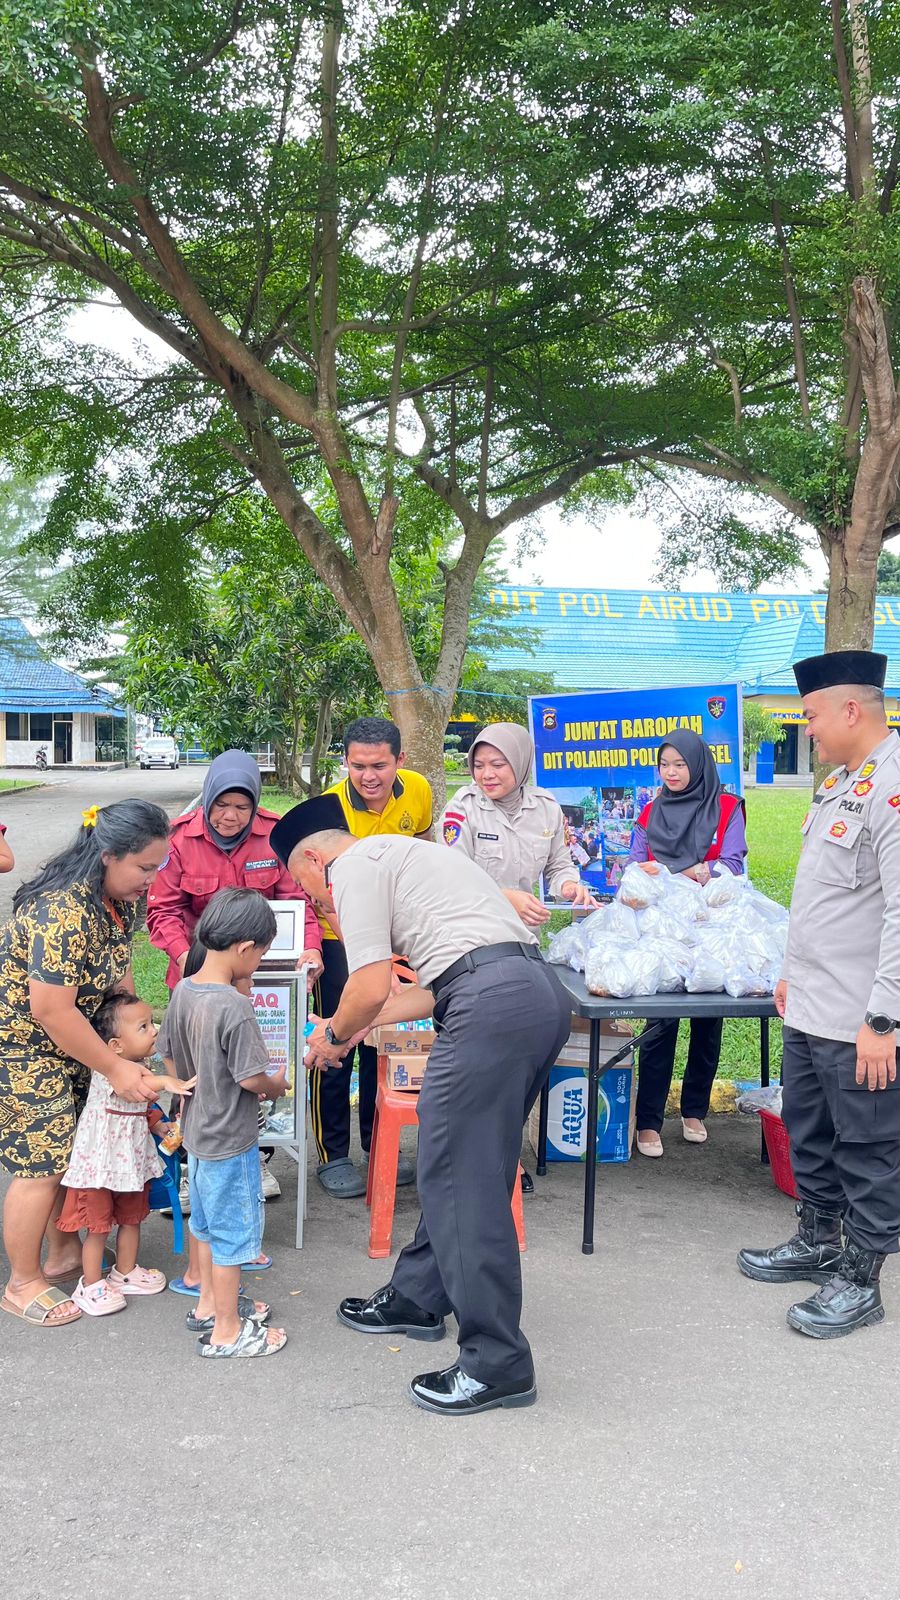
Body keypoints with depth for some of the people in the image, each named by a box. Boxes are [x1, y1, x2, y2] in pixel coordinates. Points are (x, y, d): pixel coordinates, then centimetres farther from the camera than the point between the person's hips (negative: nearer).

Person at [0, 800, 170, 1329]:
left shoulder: (121, 899, -4)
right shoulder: (64, 914, -33)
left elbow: (118, 971, 8)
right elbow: (51, 1011, -30)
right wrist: (116, 1068, -23)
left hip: (68, 1040, 9)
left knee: (75, 1148, 14)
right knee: (43, 1163, -2)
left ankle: (63, 1252, 33)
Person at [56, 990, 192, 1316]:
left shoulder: (143, 1066, 4)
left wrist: (160, 1126, 3)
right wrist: (165, 1082, -59)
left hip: (132, 1159, 8)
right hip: (101, 1161, -8)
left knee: (132, 1217, 19)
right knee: (99, 1224, 3)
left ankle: (125, 1272, 36)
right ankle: (91, 1285, 17)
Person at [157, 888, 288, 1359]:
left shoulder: (183, 991, -3)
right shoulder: (233, 1007, -28)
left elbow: (171, 1059, 7)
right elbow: (251, 1078, -24)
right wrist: (277, 1085, -4)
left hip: (196, 1131, 8)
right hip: (229, 1142, -8)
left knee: (207, 1222, 23)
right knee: (233, 1231, 6)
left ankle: (209, 1304, 40)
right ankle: (227, 1331, 19)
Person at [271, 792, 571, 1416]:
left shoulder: (355, 867, 4)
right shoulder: (404, 856, 33)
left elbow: (371, 986, -5)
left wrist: (335, 1035, 15)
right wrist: (361, 1023, 38)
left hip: (493, 1000, -10)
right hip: (544, 990, 10)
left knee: (461, 1180, -4)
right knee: (460, 1165, 20)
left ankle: (498, 1363, 0)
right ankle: (418, 1298, 34)